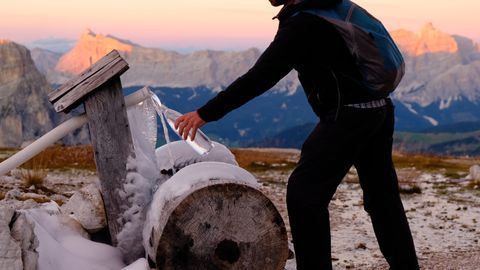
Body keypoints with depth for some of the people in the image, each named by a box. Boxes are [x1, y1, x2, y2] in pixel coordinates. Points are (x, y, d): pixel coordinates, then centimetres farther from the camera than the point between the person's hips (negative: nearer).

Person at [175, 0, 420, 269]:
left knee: (304, 191, -4)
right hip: (380, 108, 10)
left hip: (349, 114, -9)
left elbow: (259, 78, -17)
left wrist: (206, 113, -14)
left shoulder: (301, 25, -15)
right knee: (381, 194, 18)